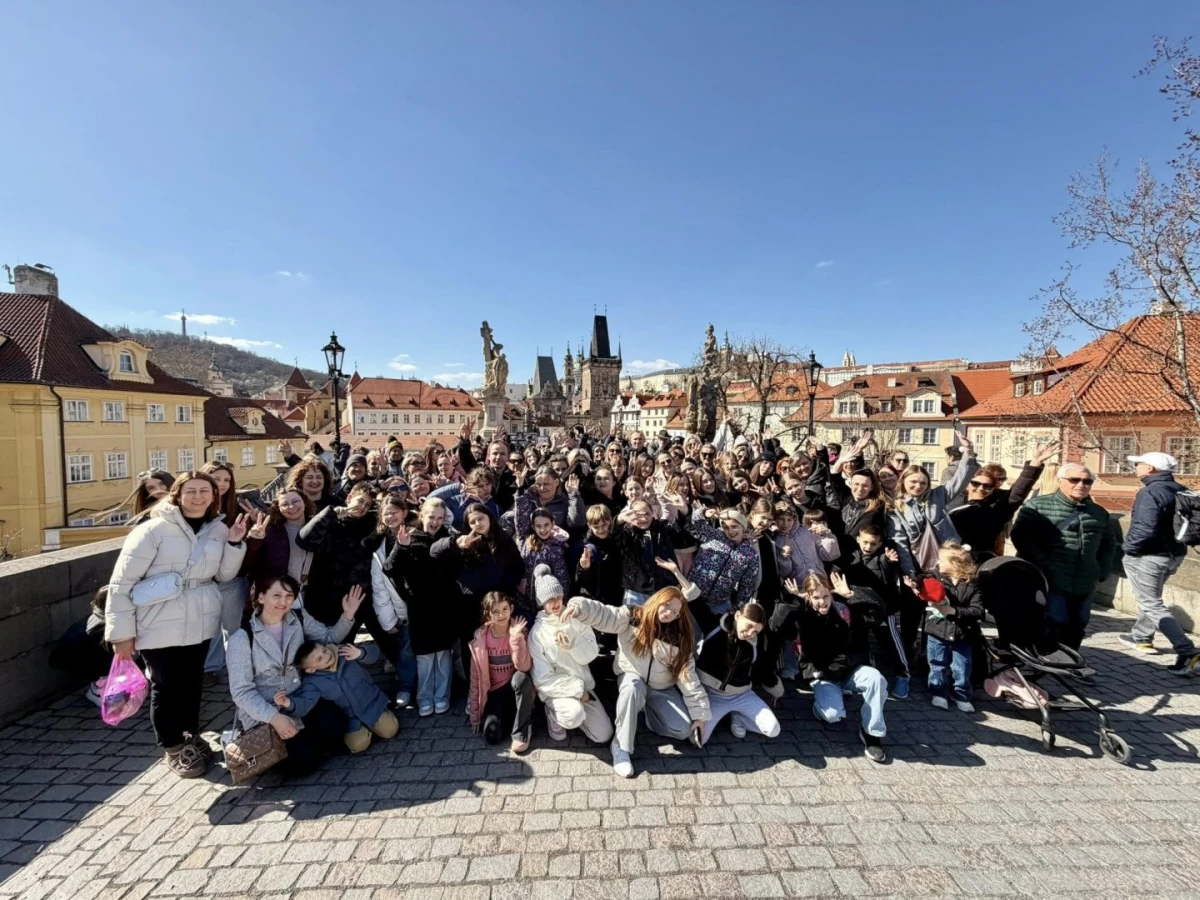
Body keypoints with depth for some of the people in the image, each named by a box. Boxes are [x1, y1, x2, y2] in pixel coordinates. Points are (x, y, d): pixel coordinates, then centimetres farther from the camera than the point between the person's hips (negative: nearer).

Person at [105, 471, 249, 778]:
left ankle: (191, 735, 38)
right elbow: (121, 582, -11)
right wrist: (122, 632, -11)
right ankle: (173, 747, 28)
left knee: (193, 682, 17)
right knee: (166, 687, 9)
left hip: (200, 624, 4)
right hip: (160, 627, -4)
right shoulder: (154, 530, -14)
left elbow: (225, 576, 5)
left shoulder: (218, 528, 1)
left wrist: (235, 543, -11)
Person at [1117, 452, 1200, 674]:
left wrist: (1129, 548, -14)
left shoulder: (1150, 492, -22)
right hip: (1174, 554, 10)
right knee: (1150, 598, 25)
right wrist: (1174, 542, 21)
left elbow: (1145, 529, -28)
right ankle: (1141, 637, 36)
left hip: (1147, 556, -9)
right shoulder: (1181, 491, 6)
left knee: (1152, 605, -1)